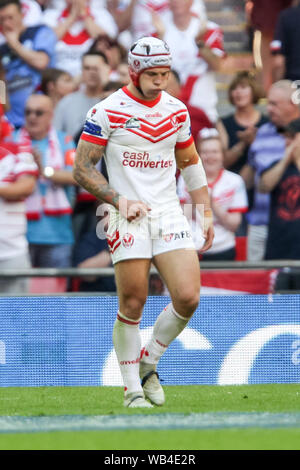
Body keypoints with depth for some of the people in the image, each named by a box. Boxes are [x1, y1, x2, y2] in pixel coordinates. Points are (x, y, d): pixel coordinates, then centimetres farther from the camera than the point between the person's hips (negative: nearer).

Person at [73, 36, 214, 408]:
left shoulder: (177, 110, 10)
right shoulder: (106, 112, -5)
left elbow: (190, 164, 22)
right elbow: (82, 169, -3)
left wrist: (206, 213, 15)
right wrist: (119, 200, -14)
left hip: (169, 214, 4)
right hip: (128, 220, -4)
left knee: (188, 298, -9)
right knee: (132, 305, -6)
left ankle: (147, 364, 13)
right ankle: (132, 389, 8)